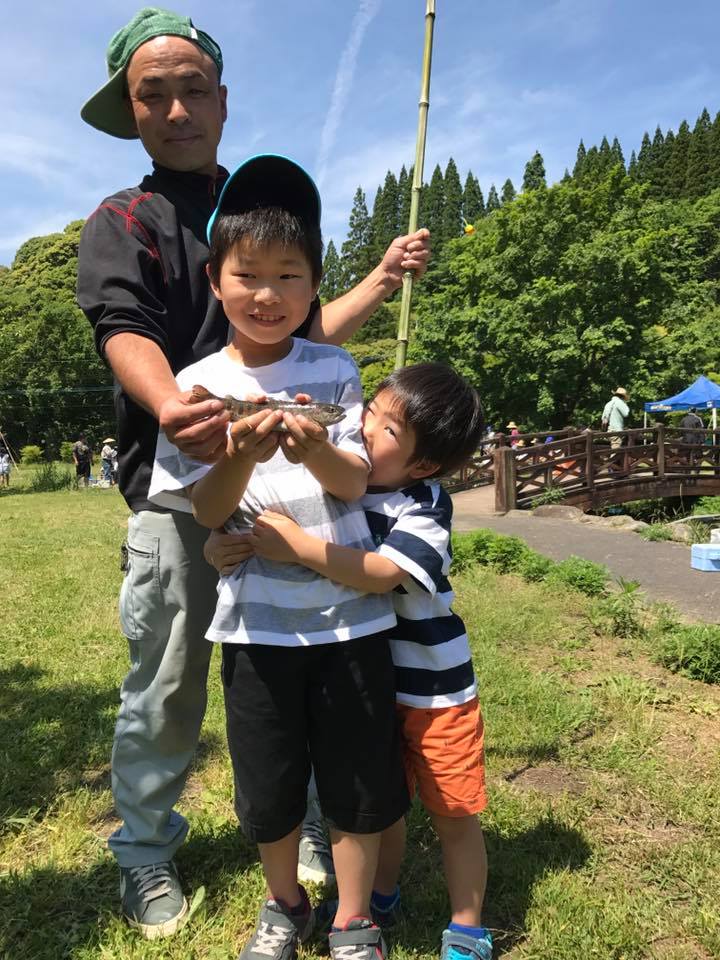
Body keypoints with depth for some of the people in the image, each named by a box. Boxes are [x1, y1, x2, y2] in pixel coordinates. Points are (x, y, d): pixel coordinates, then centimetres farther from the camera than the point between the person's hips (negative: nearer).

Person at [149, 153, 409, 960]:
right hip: (257, 618, 0)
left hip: (350, 609, 0)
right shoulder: (198, 386, -3)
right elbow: (208, 510, -8)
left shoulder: (335, 370, -1)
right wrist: (242, 457, -29)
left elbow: (356, 480, -7)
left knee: (360, 776, 11)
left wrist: (314, 449, -29)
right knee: (268, 783, 15)